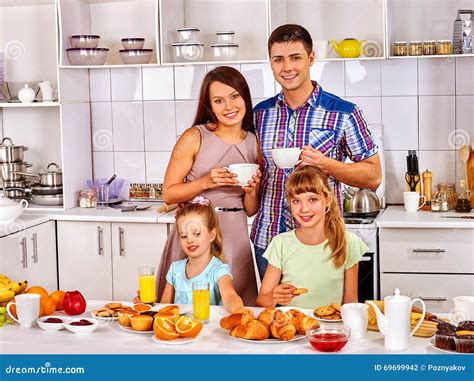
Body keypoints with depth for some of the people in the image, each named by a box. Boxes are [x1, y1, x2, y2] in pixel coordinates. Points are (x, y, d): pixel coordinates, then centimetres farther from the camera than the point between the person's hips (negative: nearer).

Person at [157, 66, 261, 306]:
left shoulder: (254, 144, 7)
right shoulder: (195, 137, -5)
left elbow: (251, 210, 13)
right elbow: (169, 194, -4)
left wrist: (252, 190, -7)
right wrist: (205, 182, -16)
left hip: (234, 238, 3)